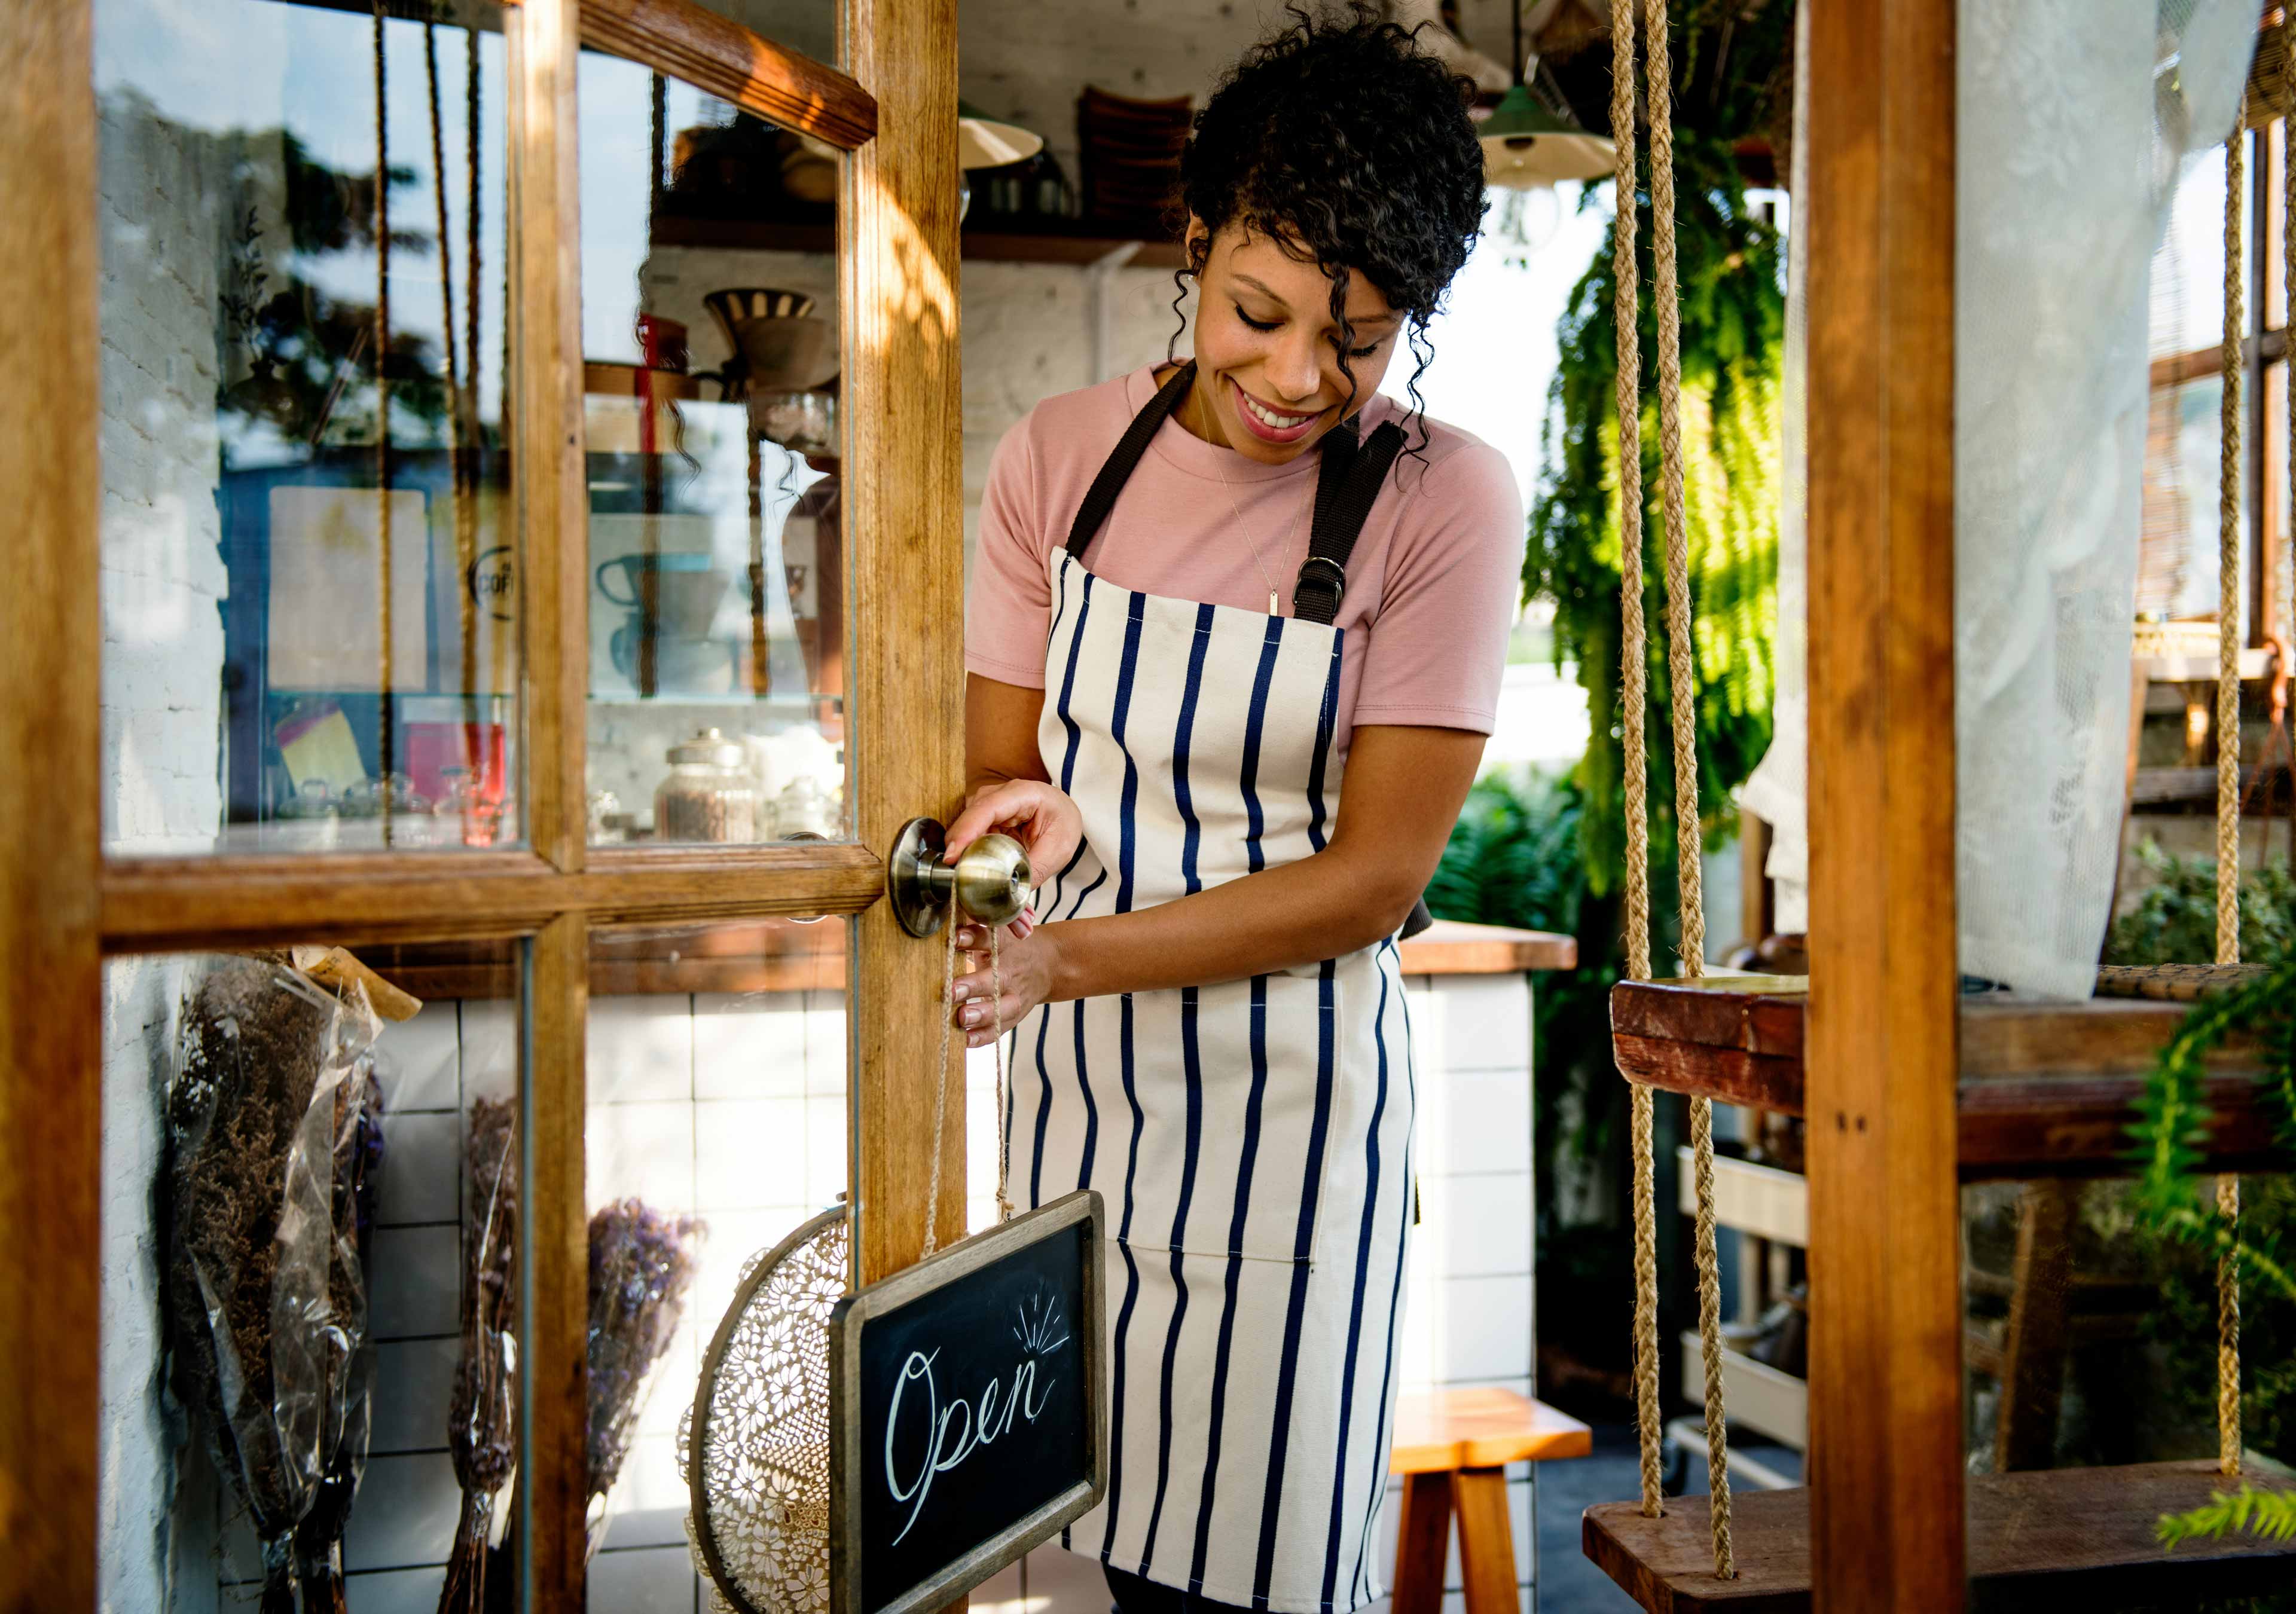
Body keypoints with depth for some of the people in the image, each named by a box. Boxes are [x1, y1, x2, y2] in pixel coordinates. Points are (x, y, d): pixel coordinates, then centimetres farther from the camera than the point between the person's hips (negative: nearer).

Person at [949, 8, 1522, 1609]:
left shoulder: (1445, 498, -11)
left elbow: (1375, 873, -13)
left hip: (1292, 1096, -3)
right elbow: (1000, 770, 3)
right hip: (1076, 1064, 3)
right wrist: (1028, 816, -21)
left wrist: (1072, 956, -23)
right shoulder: (1060, 456, -1)